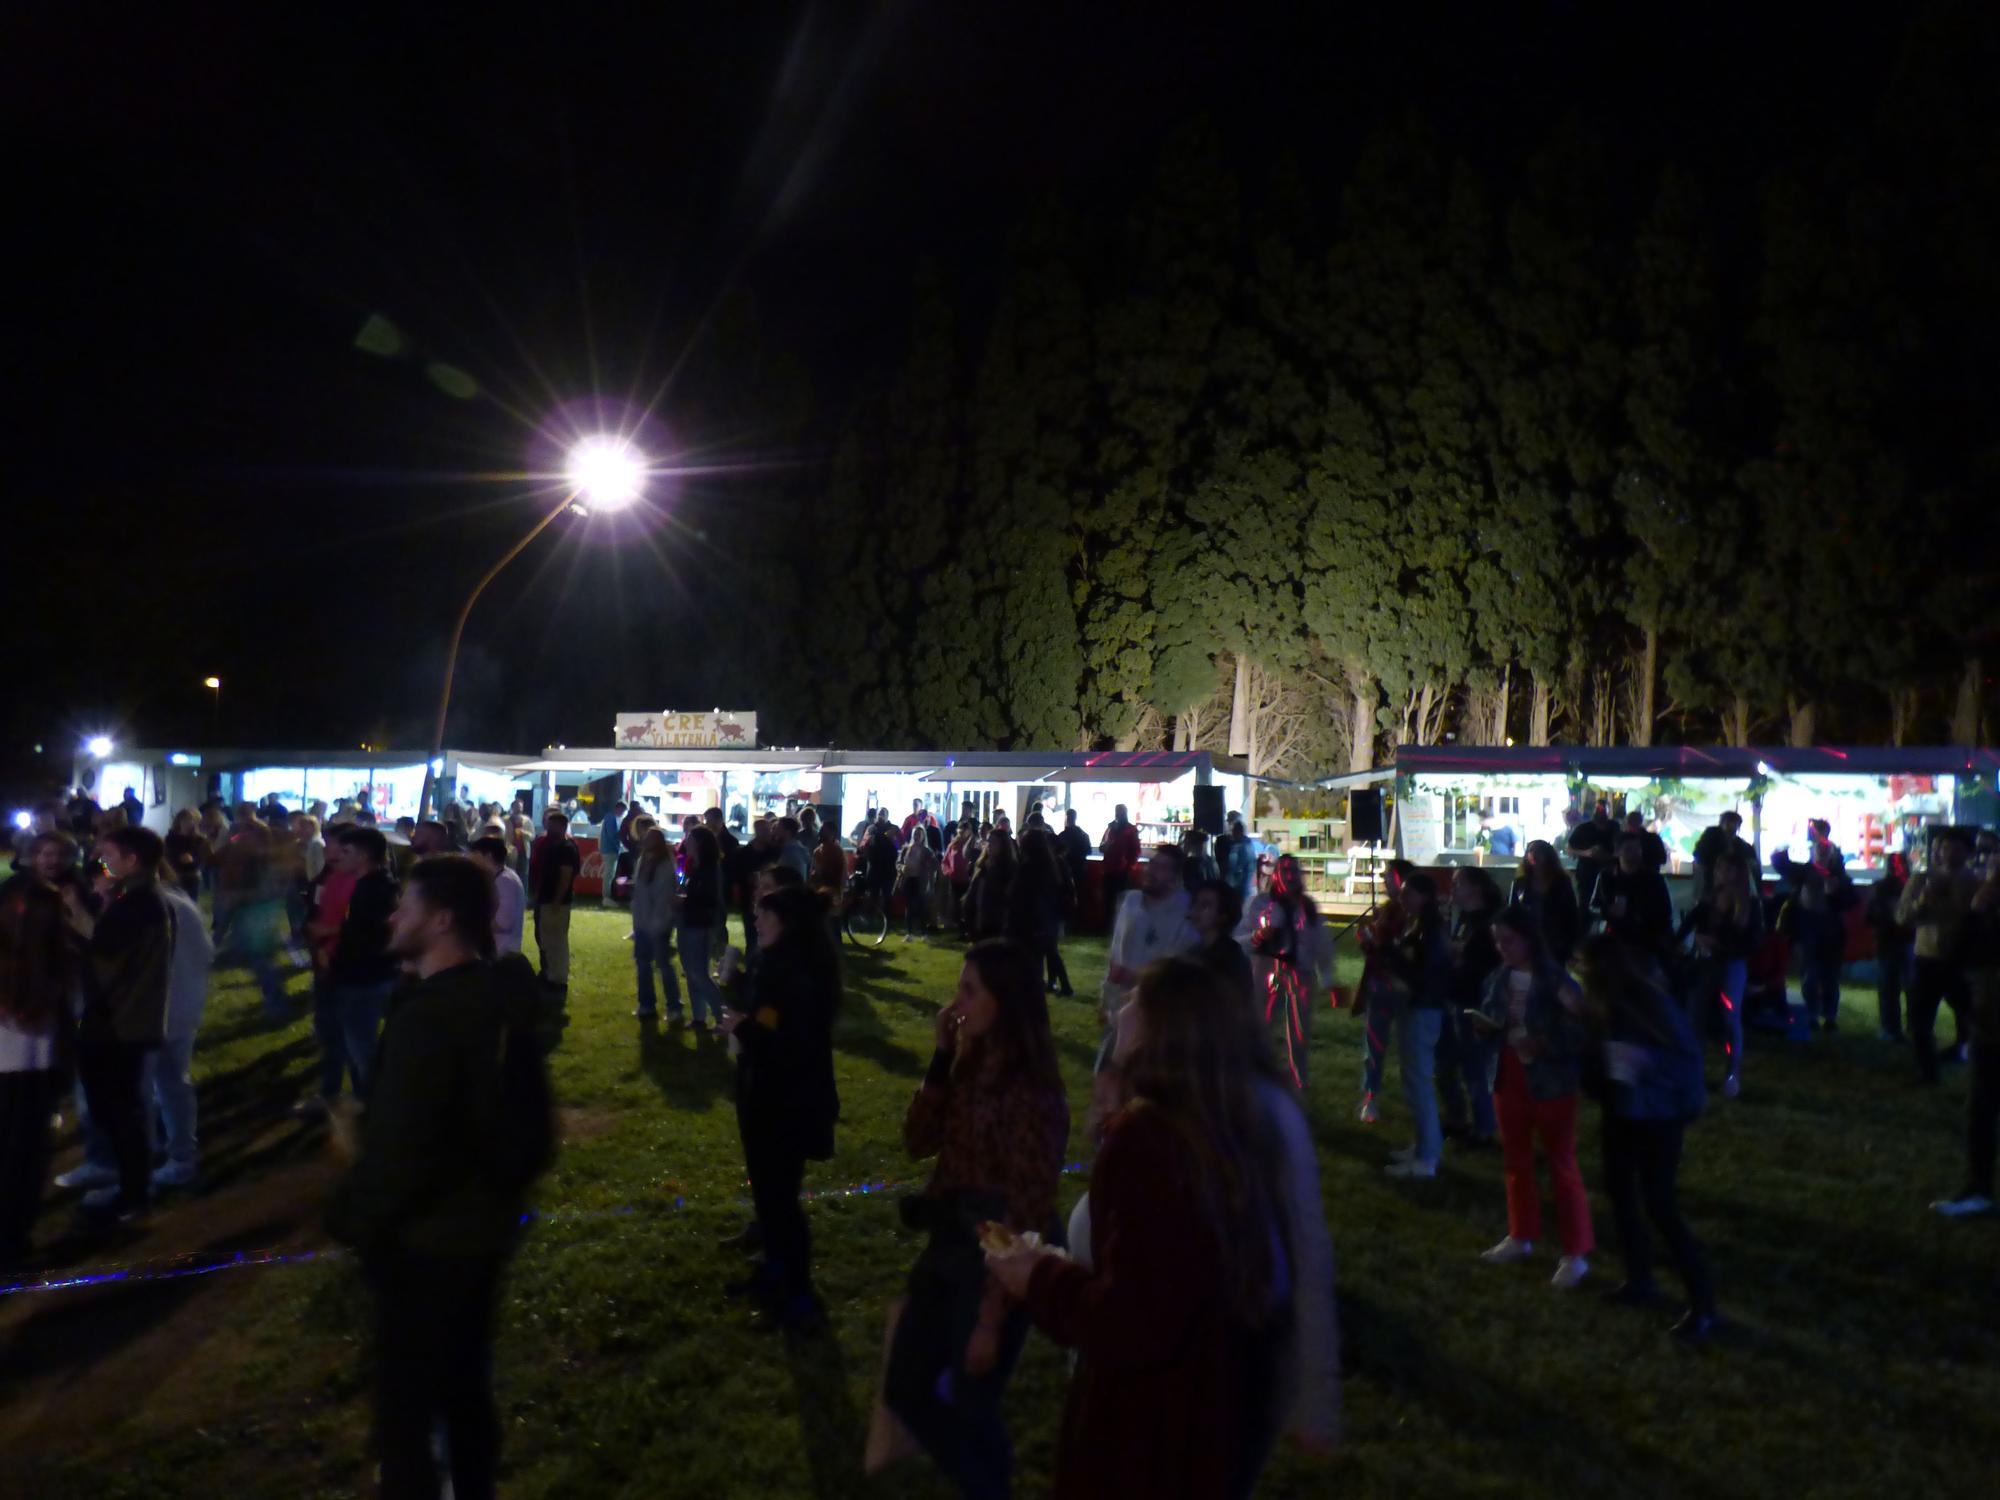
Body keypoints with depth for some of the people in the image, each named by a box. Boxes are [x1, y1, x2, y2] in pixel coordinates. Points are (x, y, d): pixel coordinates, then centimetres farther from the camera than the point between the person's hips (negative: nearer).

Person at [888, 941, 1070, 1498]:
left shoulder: (1031, 1093, -24)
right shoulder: (972, 1065, -1)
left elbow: (1028, 1214, -20)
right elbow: (918, 1141, 0)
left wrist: (991, 1319, -16)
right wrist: (941, 1055, -11)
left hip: (996, 1262, -8)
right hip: (948, 1245, 8)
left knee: (971, 1407, 12)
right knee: (905, 1389, 19)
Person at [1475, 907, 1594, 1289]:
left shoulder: (1556, 980, -17)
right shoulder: (1499, 978, 3)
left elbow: (1579, 1036, -17)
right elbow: (1490, 1019, 14)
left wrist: (1544, 1046, -30)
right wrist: (1484, 1025, -7)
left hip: (1551, 1085, -7)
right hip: (1508, 1080, 7)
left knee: (1562, 1166, 4)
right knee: (1515, 1161, 19)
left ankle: (1575, 1254, 14)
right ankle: (1520, 1237, 35)